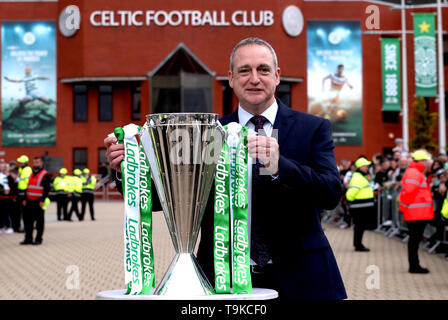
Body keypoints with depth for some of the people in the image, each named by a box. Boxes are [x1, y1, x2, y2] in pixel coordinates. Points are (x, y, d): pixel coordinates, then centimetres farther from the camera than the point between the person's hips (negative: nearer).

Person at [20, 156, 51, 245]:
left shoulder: (45, 175, -7)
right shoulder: (32, 174, 17)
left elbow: (46, 189, -13)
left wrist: (43, 200, -19)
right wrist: (25, 199, 15)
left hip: (39, 202, -8)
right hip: (30, 201, 8)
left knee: (39, 220, 0)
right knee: (28, 220, 8)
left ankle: (38, 239, 8)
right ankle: (28, 239, 15)